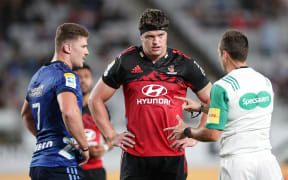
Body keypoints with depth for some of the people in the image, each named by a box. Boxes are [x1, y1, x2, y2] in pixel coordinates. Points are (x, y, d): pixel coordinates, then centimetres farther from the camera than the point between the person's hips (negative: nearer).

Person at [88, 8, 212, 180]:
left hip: (173, 156, 0)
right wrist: (112, 135, 6)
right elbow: (96, 99, 11)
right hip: (135, 157, 0)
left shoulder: (183, 63, 3)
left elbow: (212, 101, 11)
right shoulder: (126, 61, 3)